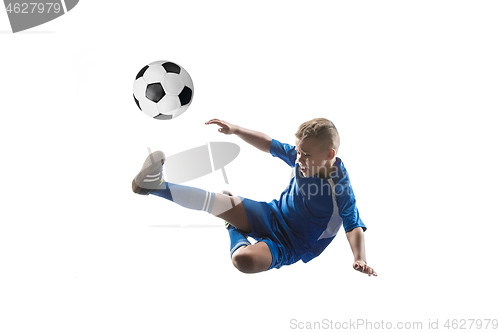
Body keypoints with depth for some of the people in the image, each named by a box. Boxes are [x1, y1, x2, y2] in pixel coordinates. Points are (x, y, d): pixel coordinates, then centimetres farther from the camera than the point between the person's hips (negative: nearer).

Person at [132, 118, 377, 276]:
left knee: (244, 260, -35)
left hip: (288, 245, -6)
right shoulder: (301, 157, -8)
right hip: (273, 215, 6)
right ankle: (155, 185, -4)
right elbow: (270, 145, 2)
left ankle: (235, 234, -1)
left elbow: (354, 226, -25)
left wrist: (360, 259, -41)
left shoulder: (341, 190, -25)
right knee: (224, 202, -14)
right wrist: (236, 130, -4)